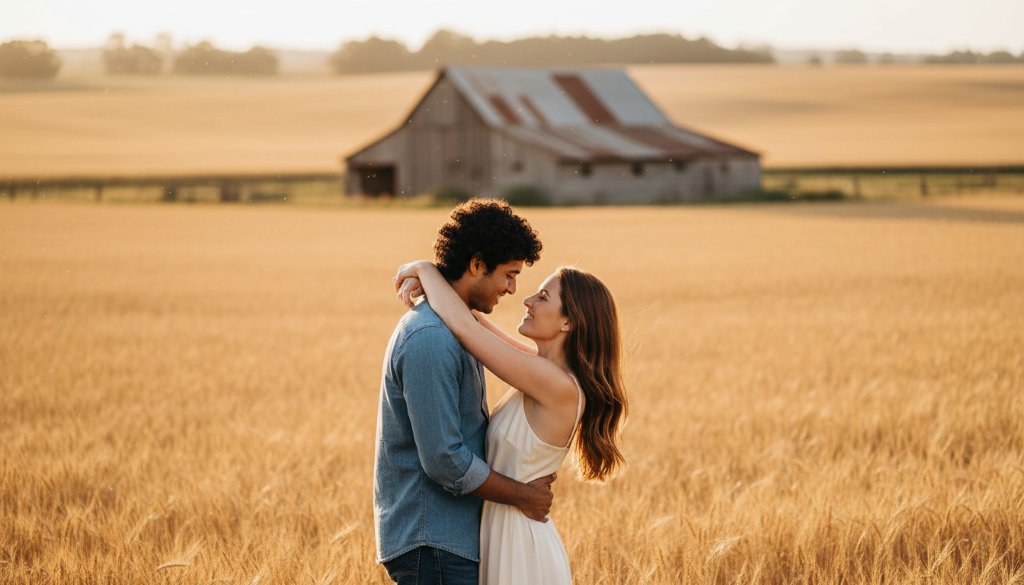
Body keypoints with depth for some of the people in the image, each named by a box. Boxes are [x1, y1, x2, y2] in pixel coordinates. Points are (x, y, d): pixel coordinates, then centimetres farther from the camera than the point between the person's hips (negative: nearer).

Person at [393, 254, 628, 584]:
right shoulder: (549, 372, 4)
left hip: (520, 545, -9)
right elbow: (473, 323, 13)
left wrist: (425, 269, -7)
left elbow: (463, 324, -22)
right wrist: (425, 282, -4)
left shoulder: (559, 387, -22)